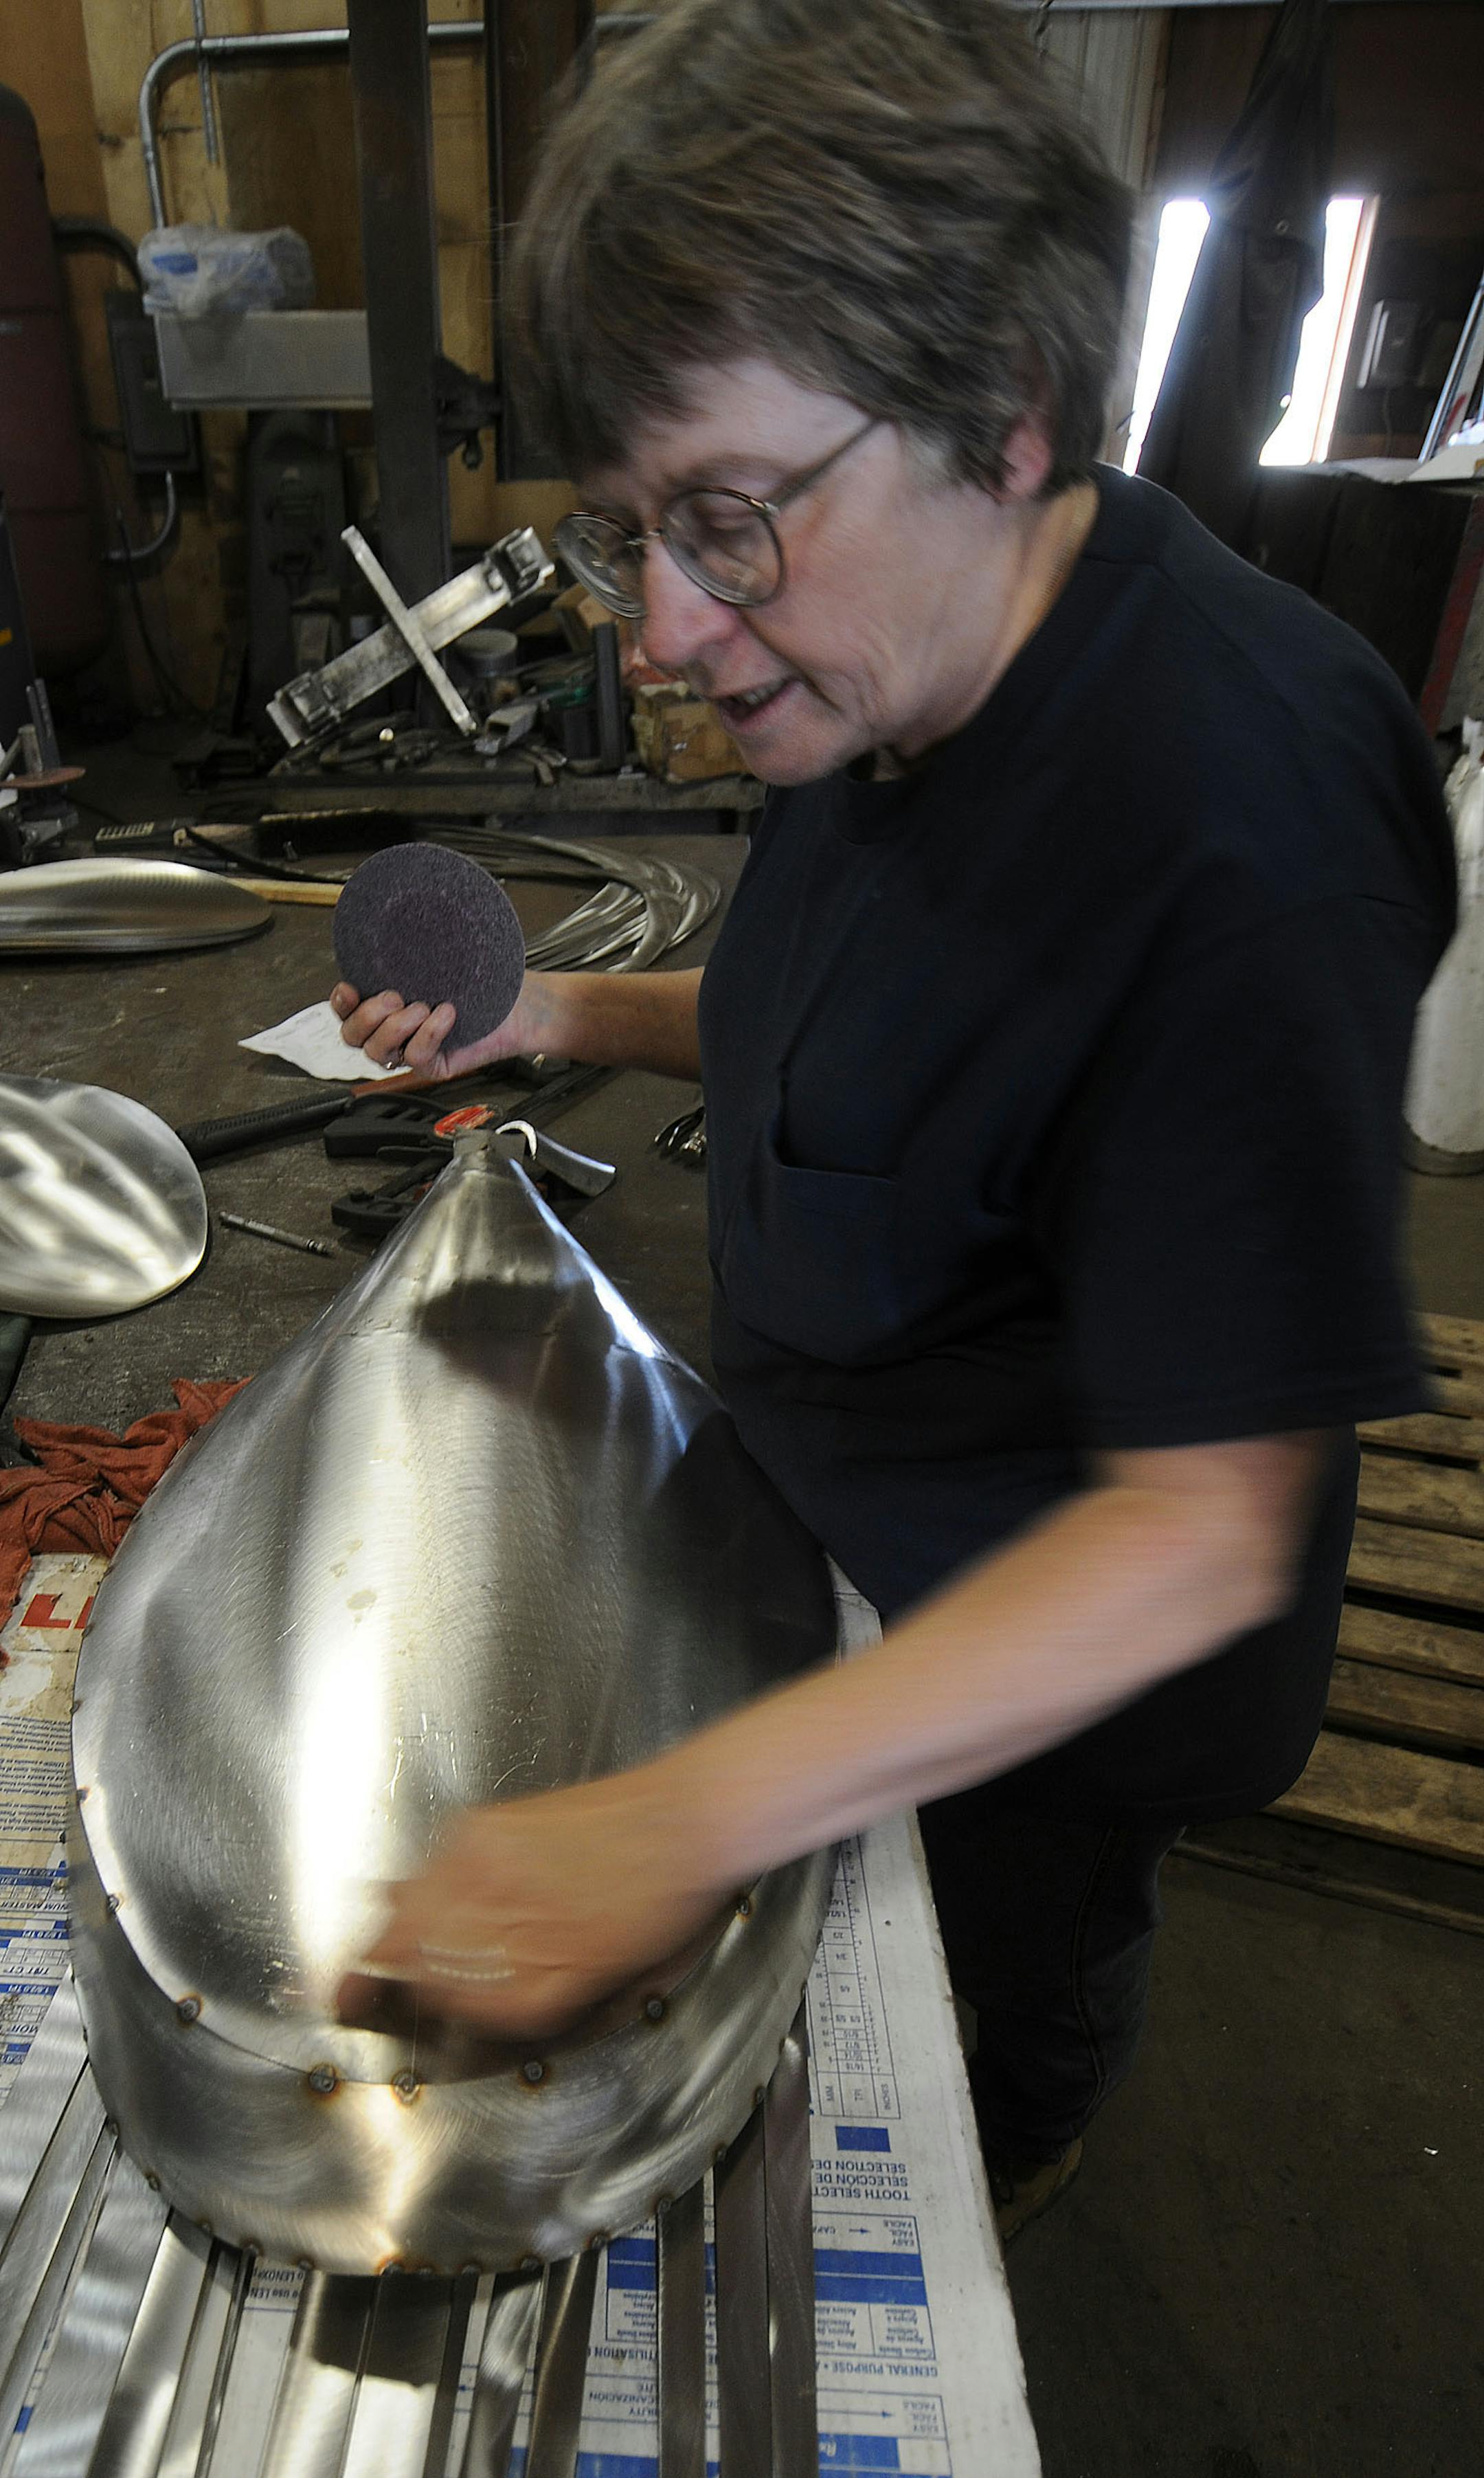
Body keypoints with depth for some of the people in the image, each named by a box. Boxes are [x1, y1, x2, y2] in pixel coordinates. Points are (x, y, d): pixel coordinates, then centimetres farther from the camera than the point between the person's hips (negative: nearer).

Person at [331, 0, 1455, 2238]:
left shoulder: (1237, 834, -36)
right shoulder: (915, 670, -8)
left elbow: (1204, 1530, -34)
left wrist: (688, 1815, -39)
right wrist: (564, 1017, -7)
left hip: (1067, 1635, -7)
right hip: (859, 1526, 7)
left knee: (1029, 1947, 26)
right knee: (885, 1892, 33)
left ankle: (1007, 2177, 63)